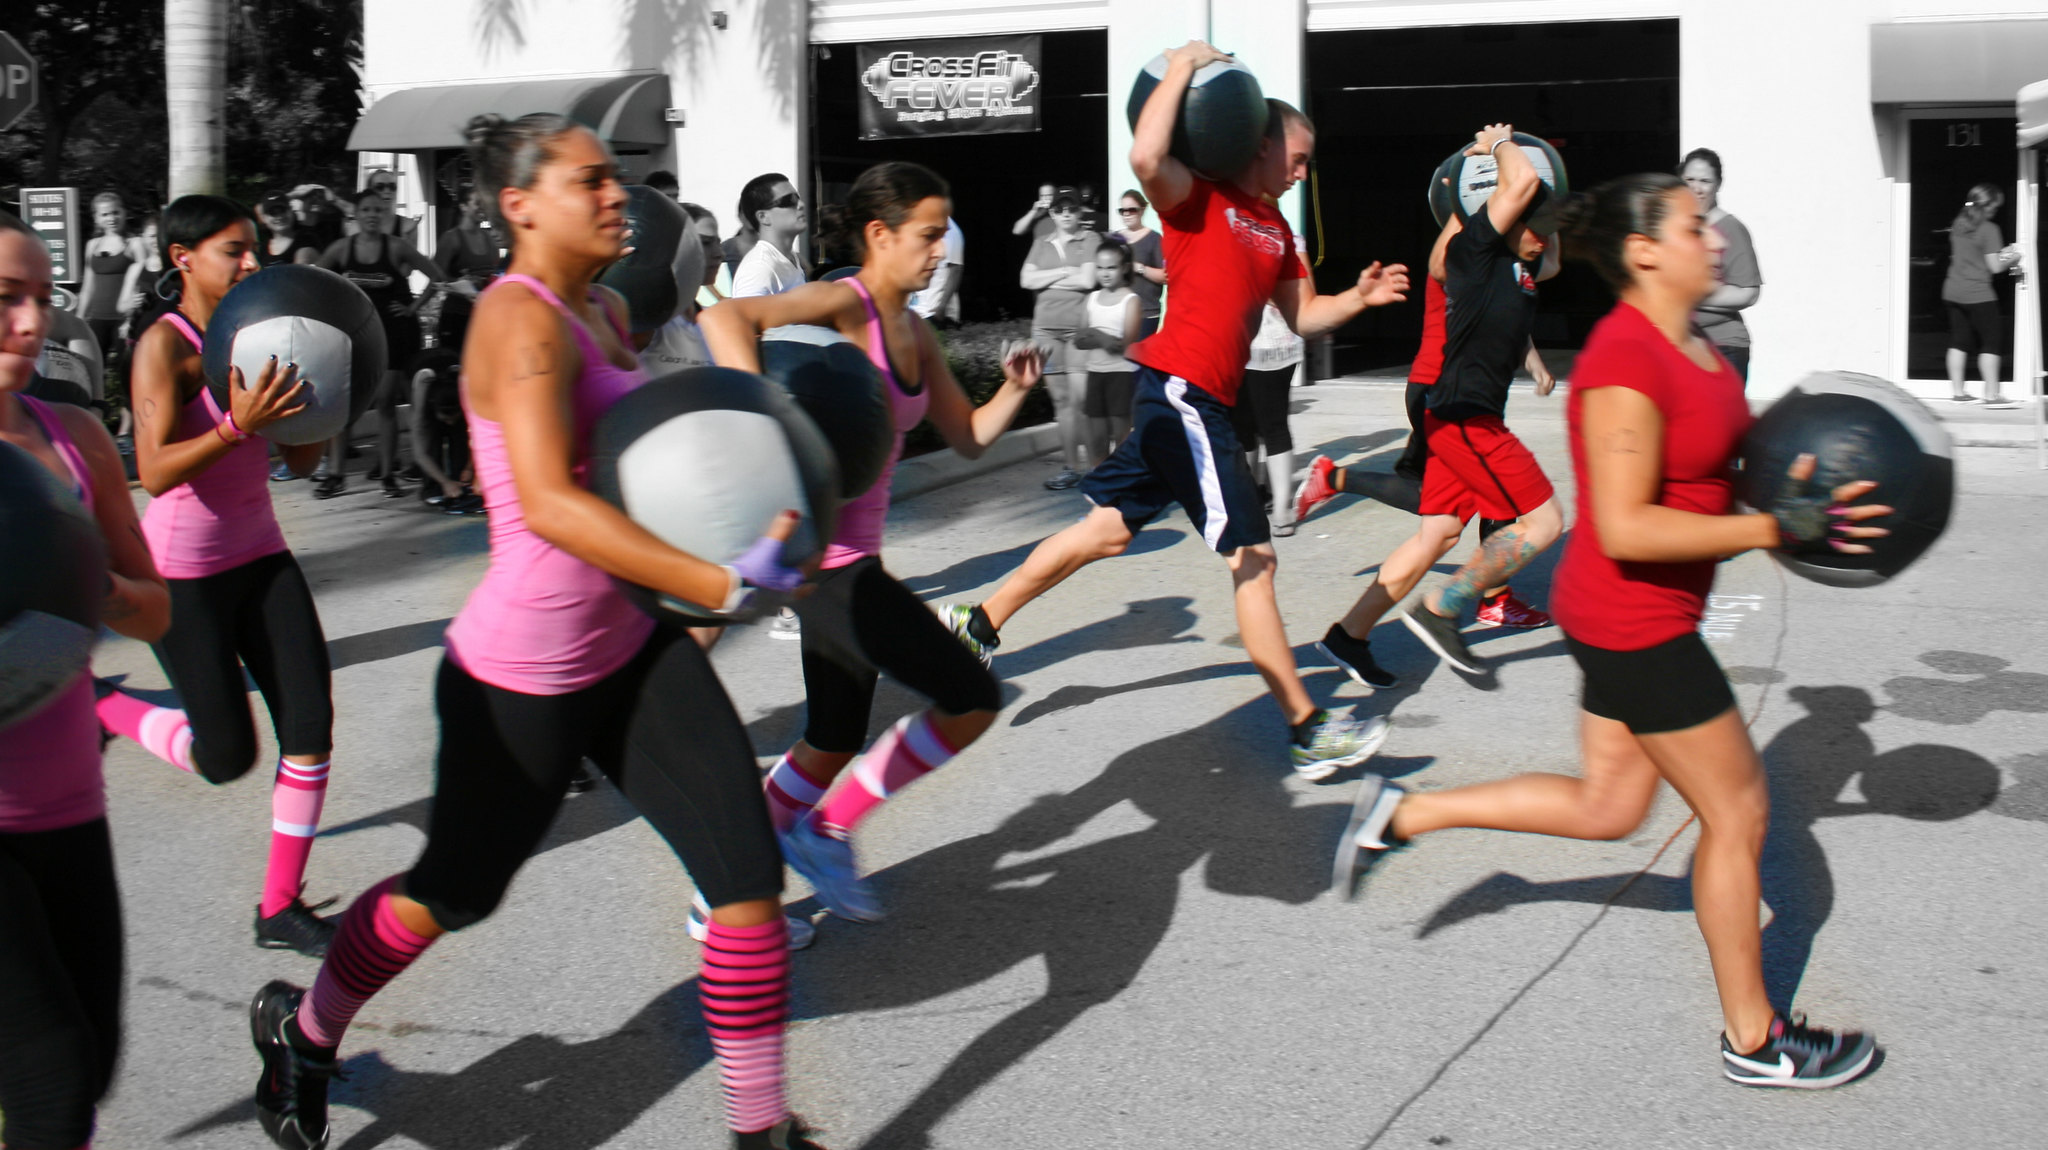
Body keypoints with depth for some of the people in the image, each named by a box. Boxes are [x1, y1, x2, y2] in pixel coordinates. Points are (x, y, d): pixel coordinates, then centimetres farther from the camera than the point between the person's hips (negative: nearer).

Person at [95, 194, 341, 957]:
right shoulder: (164, 344, -14)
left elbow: (300, 461, 8)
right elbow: (155, 471, -24)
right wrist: (236, 426, -37)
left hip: (261, 557, 7)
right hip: (183, 574, -6)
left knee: (310, 728, -1)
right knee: (227, 758, 0)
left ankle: (280, 909, 11)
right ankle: (101, 706, 28)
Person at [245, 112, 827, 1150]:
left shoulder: (606, 309, 9)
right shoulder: (521, 319, -19)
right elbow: (548, 501, -33)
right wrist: (723, 586, -37)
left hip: (628, 648, 8)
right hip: (521, 674, -7)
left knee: (750, 875, -2)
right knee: (456, 890, 14)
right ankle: (301, 1032, 44)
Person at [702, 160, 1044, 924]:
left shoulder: (914, 333, 12)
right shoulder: (845, 304, -15)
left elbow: (967, 438, 18)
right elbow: (724, 317, -30)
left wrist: (1015, 389, 0)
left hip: (854, 557, 10)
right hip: (825, 558, -10)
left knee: (834, 746, 19)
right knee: (973, 698, -8)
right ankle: (827, 831, 5)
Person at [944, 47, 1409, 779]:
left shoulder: (1276, 228, 19)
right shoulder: (1199, 196, -7)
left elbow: (1302, 316, 24)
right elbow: (1147, 156, -29)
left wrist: (1359, 298, 6)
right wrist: (1181, 68, -17)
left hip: (1200, 400, 10)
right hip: (1180, 388, -10)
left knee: (1108, 530, 17)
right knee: (1252, 557, -9)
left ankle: (979, 625, 28)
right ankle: (1309, 732, -5)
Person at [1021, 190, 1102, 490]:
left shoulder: (1090, 240, 3)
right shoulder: (1041, 243, 17)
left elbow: (1087, 280, -10)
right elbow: (1026, 279, 5)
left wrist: (1047, 280, -1)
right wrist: (1064, 272, -3)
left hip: (1079, 327, -5)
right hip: (1046, 327, 5)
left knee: (1082, 399, -12)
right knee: (1061, 399, 6)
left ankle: (1095, 466, -8)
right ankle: (1070, 467, 11)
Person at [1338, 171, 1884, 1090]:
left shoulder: (1692, 347, 8)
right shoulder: (1625, 365, -23)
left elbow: (1714, 464, 20)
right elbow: (1625, 527, -27)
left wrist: (1794, 486, 2)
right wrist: (1777, 529, -27)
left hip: (1645, 613, 10)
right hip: (1633, 623, -10)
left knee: (1608, 808, 19)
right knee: (1737, 812, 3)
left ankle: (1400, 813, 25)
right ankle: (1753, 1039, 19)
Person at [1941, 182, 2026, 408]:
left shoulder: (1957, 224, 9)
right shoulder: (1988, 229, -12)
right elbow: (1994, 267, -13)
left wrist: (2000, 254, 19)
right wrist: (2011, 259, 7)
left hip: (1953, 291, 7)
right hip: (1977, 294, -7)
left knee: (1958, 341, 11)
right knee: (1991, 342, -1)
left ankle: (1958, 391, 14)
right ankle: (1991, 395, -3)